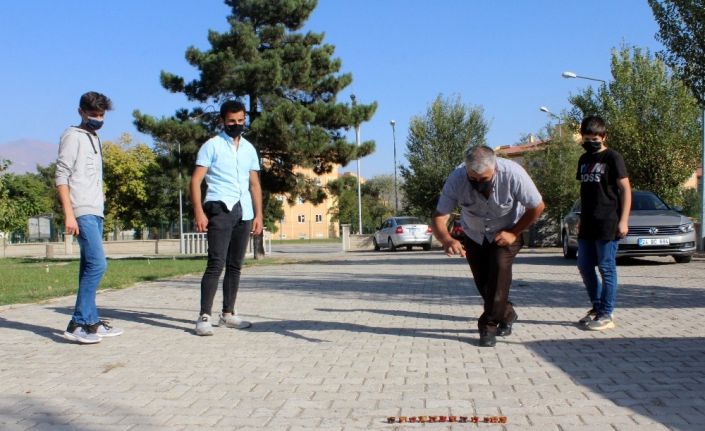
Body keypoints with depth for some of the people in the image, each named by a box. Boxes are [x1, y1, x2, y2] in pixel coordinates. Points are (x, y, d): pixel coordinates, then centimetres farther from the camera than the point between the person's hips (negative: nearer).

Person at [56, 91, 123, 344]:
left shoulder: (94, 139, 21)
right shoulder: (73, 136, -3)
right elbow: (62, 176, -10)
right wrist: (69, 214, -17)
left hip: (96, 212, 8)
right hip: (82, 212, -8)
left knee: (90, 267, 8)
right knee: (97, 264, -16)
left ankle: (91, 322, 12)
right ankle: (78, 323, -11)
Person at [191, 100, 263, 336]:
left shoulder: (249, 148, 16)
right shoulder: (212, 145, 1)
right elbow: (196, 180, -5)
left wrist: (258, 214, 9)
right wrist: (199, 212, -15)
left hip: (244, 212, 6)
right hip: (220, 209, -6)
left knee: (235, 265, 9)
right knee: (216, 263, -13)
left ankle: (228, 313, 18)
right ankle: (204, 316, -11)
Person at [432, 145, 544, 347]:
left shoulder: (513, 174, -35)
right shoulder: (456, 179, -31)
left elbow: (537, 207, -20)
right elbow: (439, 217, -31)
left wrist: (513, 233, -22)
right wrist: (446, 239, -51)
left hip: (506, 233, -2)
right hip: (474, 236, 2)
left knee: (500, 266, -25)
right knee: (482, 281, 4)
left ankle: (489, 325, -15)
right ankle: (507, 314, 32)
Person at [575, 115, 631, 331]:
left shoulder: (612, 157, -5)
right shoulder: (584, 160, 15)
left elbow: (625, 189, -7)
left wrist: (623, 220, -14)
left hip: (608, 224, -7)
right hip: (588, 224, 7)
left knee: (607, 268, -4)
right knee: (584, 266, 10)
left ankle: (606, 315, 2)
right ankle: (597, 307, 24)